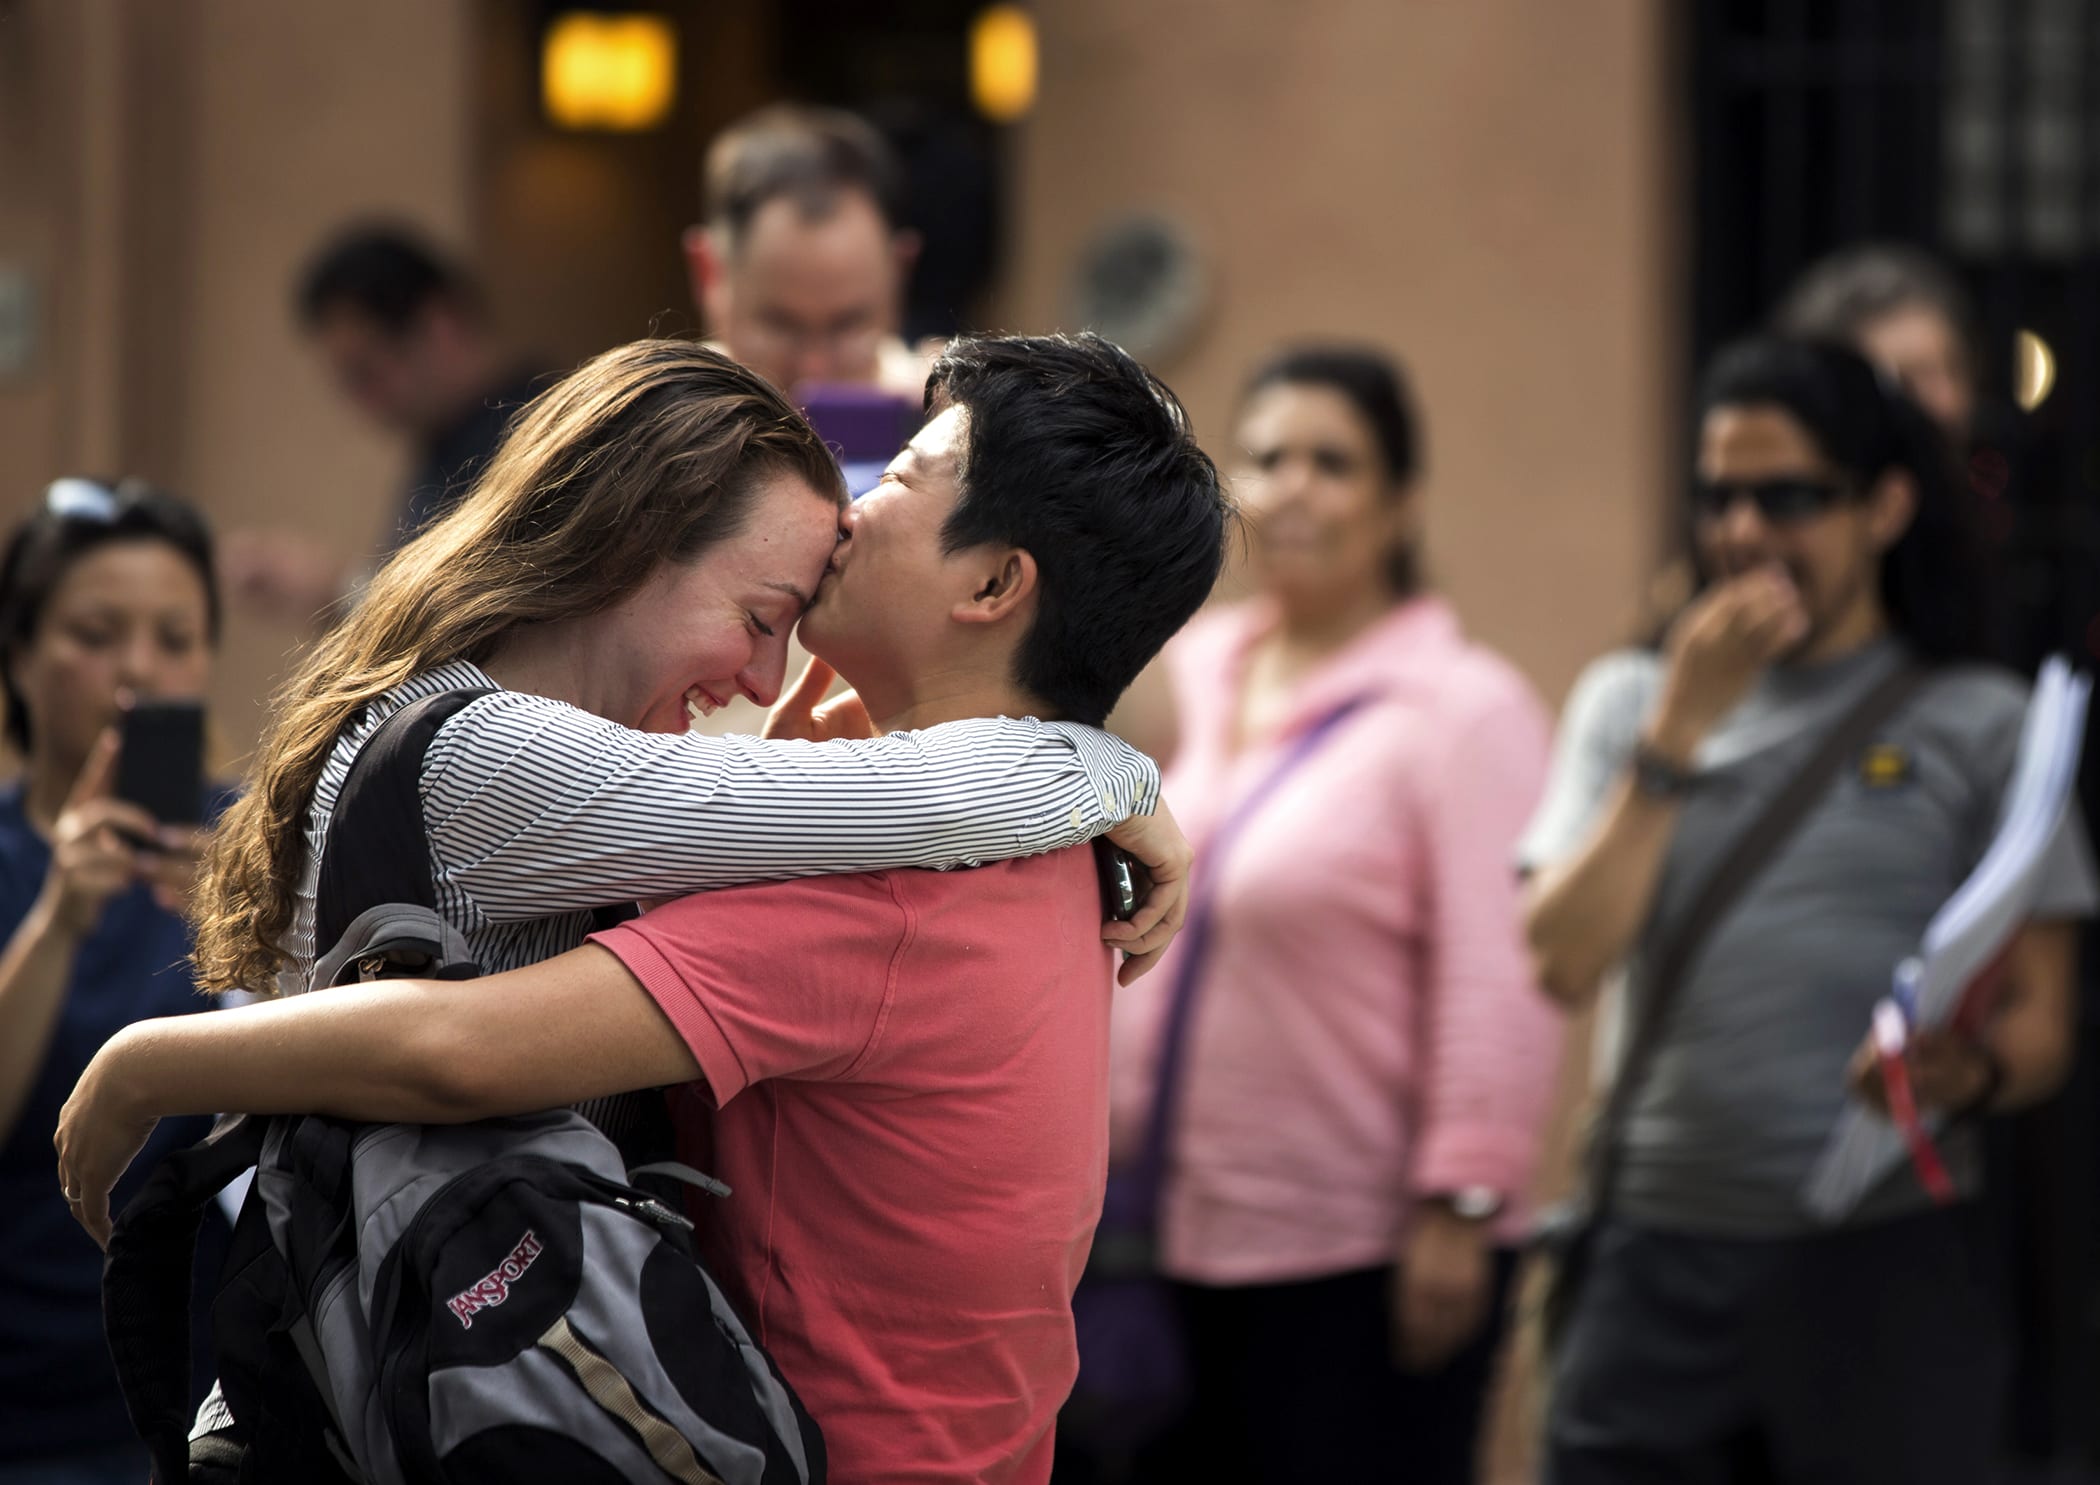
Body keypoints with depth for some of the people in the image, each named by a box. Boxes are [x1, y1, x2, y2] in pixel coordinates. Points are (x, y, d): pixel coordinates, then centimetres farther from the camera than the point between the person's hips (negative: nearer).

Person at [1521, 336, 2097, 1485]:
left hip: (1883, 1257, -2)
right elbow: (1565, 960, -1)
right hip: (1659, 1253, 2)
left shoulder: (1978, 725, 5)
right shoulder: (1630, 701, 13)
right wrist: (1682, 724, -6)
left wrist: (1973, 1075, -21)